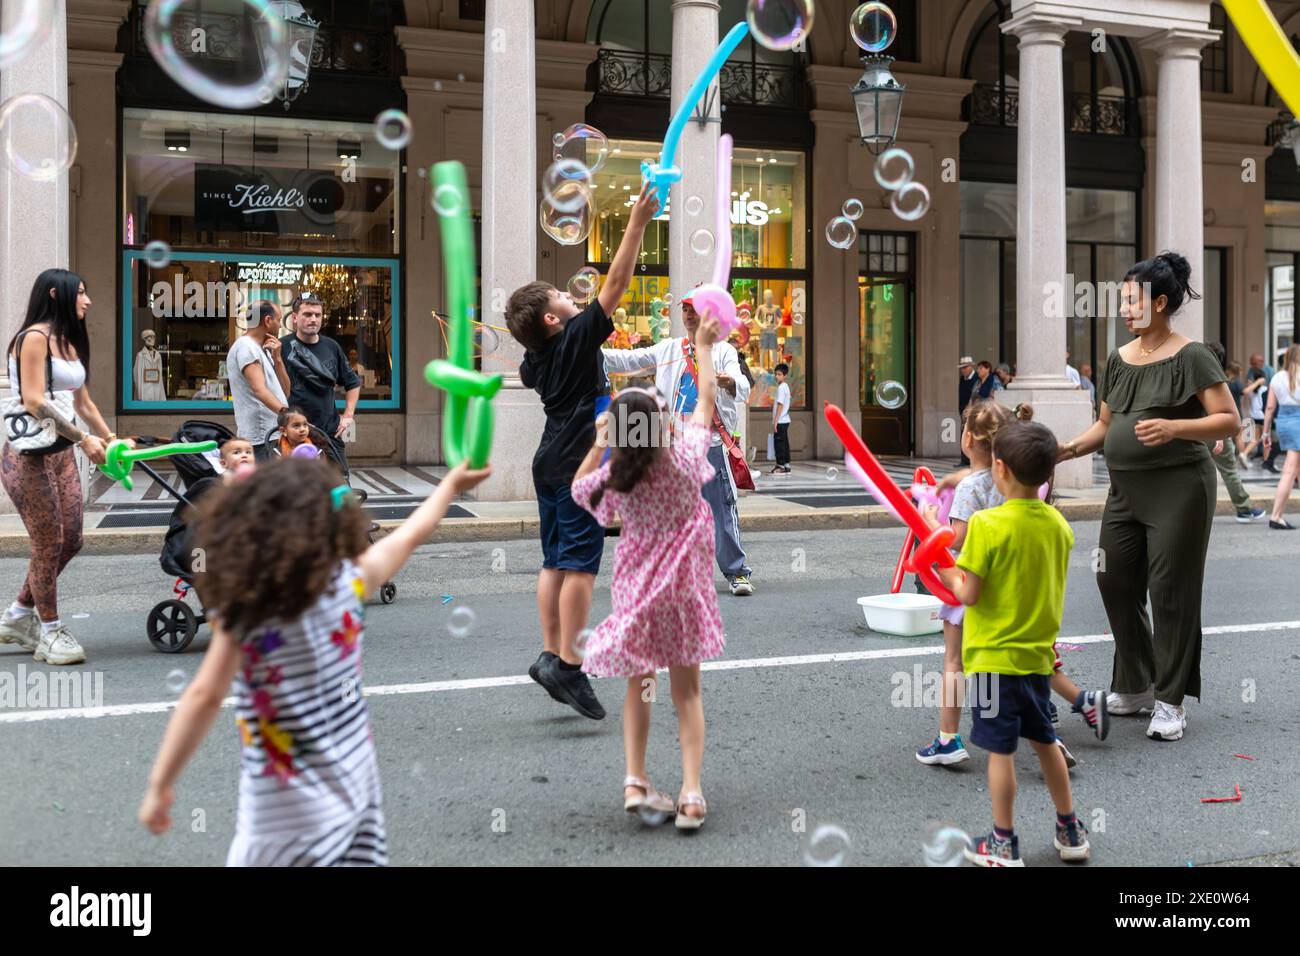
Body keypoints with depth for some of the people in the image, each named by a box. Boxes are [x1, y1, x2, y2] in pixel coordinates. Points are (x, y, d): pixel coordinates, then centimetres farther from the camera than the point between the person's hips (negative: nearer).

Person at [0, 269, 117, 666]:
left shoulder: (70, 343, 15)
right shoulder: (34, 337, -11)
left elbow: (83, 403, 21)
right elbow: (34, 402, -19)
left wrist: (112, 442, 21)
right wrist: (83, 438, -20)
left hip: (62, 453, 8)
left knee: (70, 541, 9)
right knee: (48, 544, -2)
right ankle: (50, 632, 12)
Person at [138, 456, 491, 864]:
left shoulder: (243, 609, -15)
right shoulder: (349, 581, -5)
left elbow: (204, 696, -19)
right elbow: (408, 537, 11)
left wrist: (159, 785, -12)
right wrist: (451, 484, 27)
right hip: (355, 783, 4)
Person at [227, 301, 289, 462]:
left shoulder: (262, 350, 20)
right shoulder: (246, 347, -9)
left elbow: (285, 392, 17)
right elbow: (259, 390, -24)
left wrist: (277, 358, 6)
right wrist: (285, 412, -38)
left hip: (274, 435, 10)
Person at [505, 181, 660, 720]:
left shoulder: (536, 358, 9)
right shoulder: (577, 336, -12)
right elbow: (616, 284, -15)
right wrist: (637, 224, -13)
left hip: (550, 464, 9)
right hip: (578, 465, -8)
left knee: (555, 561, 10)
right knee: (581, 562, -8)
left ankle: (551, 655, 12)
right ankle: (568, 664, -10)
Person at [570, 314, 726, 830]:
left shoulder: (613, 478, -14)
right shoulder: (684, 460, -18)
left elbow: (577, 487, 10)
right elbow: (706, 398, -4)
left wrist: (597, 445, 1)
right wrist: (703, 347, 6)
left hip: (635, 589, 1)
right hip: (683, 589, -1)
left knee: (639, 685, 17)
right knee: (687, 691, 8)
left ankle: (635, 781, 10)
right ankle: (691, 792, 1)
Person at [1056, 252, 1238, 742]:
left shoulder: (1191, 356, -9)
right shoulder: (1119, 359, 10)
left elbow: (1229, 420, -12)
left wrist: (1174, 427, -27)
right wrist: (1071, 447, -2)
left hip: (1178, 488, -7)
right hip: (1125, 489, 7)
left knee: (1171, 592, -1)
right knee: (1115, 583, 9)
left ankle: (1170, 701, 11)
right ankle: (1134, 687, 25)